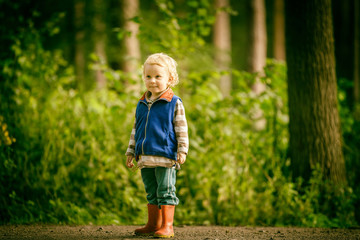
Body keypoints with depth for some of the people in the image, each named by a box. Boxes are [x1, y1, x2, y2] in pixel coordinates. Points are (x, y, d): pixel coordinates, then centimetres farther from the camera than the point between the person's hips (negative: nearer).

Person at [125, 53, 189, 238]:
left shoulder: (174, 103, -3)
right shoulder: (142, 105, 12)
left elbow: (181, 129, -4)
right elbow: (135, 130, 20)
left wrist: (182, 150, -10)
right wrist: (130, 151, 19)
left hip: (165, 157, -6)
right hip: (145, 158, 6)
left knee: (166, 191, -3)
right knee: (151, 193, 13)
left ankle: (167, 226, 1)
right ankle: (153, 224, 21)